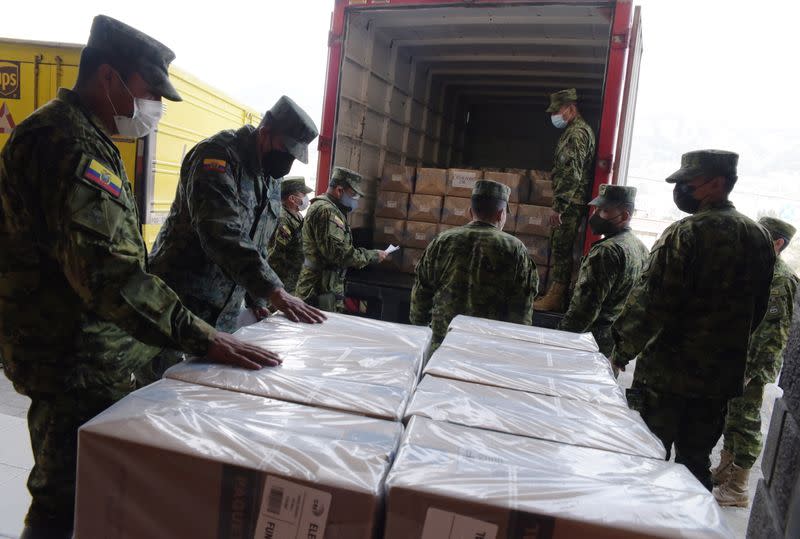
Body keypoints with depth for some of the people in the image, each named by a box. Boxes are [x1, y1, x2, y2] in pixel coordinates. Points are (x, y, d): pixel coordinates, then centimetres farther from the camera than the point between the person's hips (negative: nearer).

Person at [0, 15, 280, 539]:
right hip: (74, 360, -10)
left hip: (92, 353, 10)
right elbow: (106, 270, -31)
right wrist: (200, 337, -32)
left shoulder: (87, 139, 15)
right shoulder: (65, 143, -21)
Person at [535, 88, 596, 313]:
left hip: (570, 203, -10)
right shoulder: (573, 131, 20)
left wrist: (559, 206, -23)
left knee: (561, 249, -8)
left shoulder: (578, 132, -13)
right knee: (559, 249, 12)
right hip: (569, 203, 10)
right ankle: (554, 295, 18)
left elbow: (572, 174, -22)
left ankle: (554, 298, -4)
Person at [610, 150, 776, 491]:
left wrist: (622, 352, -9)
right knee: (695, 463, 19)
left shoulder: (686, 233, -17)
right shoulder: (760, 237, 6)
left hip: (667, 372, -6)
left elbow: (650, 303, -19)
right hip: (722, 375, 7)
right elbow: (758, 309, 13)